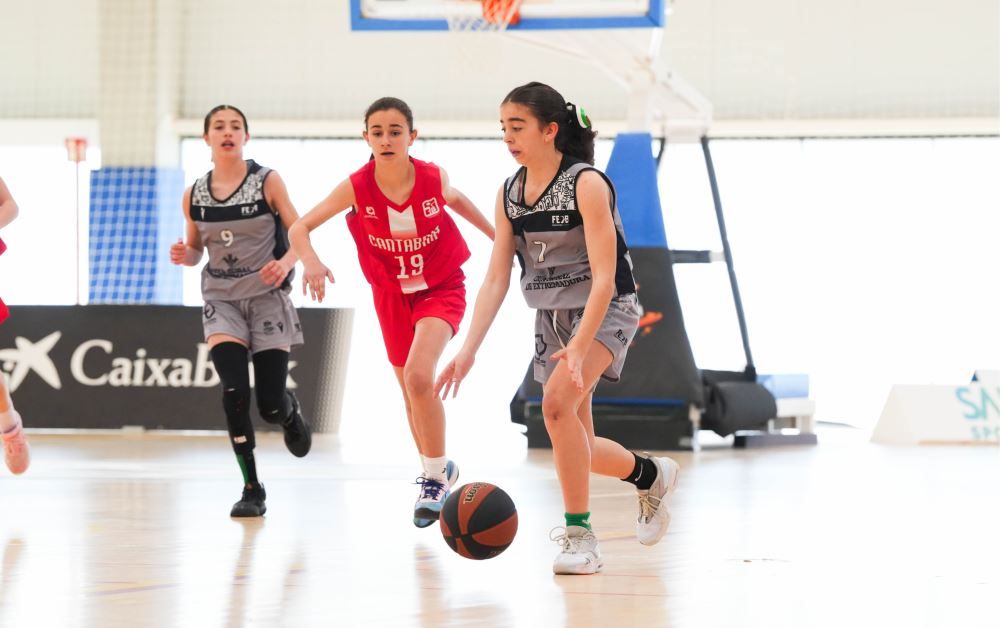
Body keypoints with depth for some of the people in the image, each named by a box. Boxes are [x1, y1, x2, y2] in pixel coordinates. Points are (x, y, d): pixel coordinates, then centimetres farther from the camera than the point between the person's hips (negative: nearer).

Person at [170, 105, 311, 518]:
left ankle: (291, 414, 36)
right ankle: (251, 489, -3)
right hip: (221, 300, 2)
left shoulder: (267, 181, -6)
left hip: (267, 298, -2)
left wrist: (286, 262, -26)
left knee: (270, 404, -5)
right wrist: (184, 256, -9)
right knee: (234, 392, -17)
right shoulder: (194, 195, 3)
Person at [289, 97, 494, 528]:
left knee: (419, 375, -25)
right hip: (392, 294, 3)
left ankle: (436, 474, -8)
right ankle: (437, 475, 38)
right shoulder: (356, 188, -21)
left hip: (440, 289, -3)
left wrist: (498, 237, 17)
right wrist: (310, 261, -41)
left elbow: (457, 201, 5)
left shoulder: (434, 179, -20)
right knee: (412, 391, 16)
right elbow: (299, 228, -20)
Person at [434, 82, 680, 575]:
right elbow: (496, 280, 0)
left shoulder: (587, 184, -19)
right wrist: (468, 350, -12)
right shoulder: (509, 194, -1)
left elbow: (604, 277, -24)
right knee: (577, 450, 8)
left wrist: (579, 347, -35)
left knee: (557, 400, -30)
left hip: (604, 312, -7)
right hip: (551, 317, 7)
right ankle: (651, 474, 40)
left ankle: (580, 535, -22)